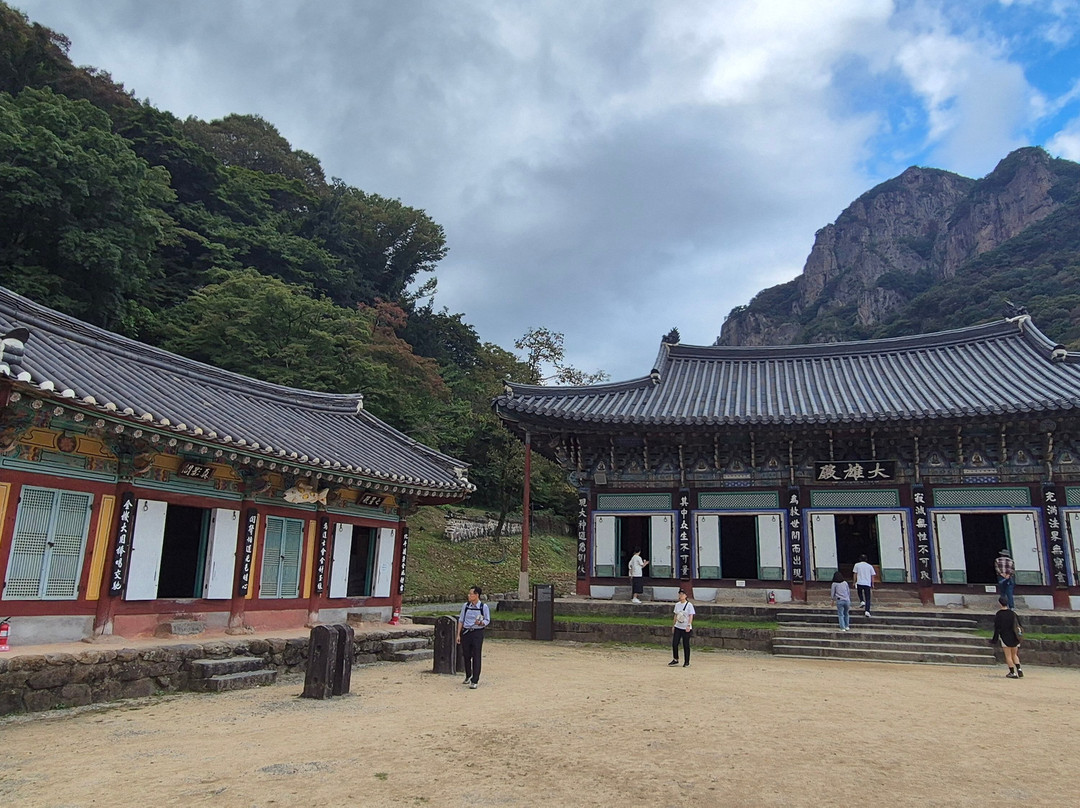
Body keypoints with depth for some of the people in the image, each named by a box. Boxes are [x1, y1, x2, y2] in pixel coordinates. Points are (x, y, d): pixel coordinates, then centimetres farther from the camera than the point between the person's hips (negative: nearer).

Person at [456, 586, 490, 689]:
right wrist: (458, 634, 7)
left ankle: (475, 680, 2)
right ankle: (468, 676, 34)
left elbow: (487, 620, 1)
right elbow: (461, 620, 9)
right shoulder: (466, 605, 3)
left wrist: (480, 623, -21)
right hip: (466, 632, 3)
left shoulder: (483, 607, -5)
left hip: (477, 633, -3)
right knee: (466, 655, 12)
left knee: (476, 656, -4)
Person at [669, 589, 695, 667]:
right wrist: (674, 625, 15)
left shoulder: (689, 605, -7)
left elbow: (691, 616, -12)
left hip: (686, 628, -5)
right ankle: (675, 660, 15)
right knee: (674, 643, 1)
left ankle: (687, 662, 11)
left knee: (686, 645, 0)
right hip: (677, 627, 5)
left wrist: (688, 625, -22)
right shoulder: (677, 605, 11)